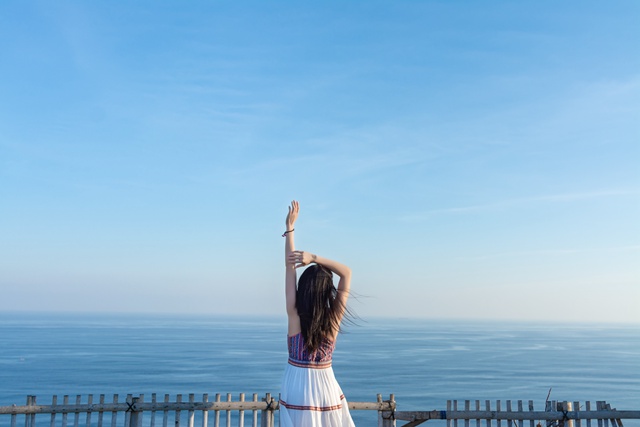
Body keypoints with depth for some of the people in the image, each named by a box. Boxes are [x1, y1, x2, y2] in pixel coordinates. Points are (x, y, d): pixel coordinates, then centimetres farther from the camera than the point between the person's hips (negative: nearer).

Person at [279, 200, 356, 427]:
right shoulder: (334, 319, -12)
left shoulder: (295, 315, -13)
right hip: (325, 385, 1)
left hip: (297, 386, -1)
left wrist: (289, 228, -5)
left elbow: (289, 268, -8)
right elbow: (347, 272, -6)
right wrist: (314, 258, -16)